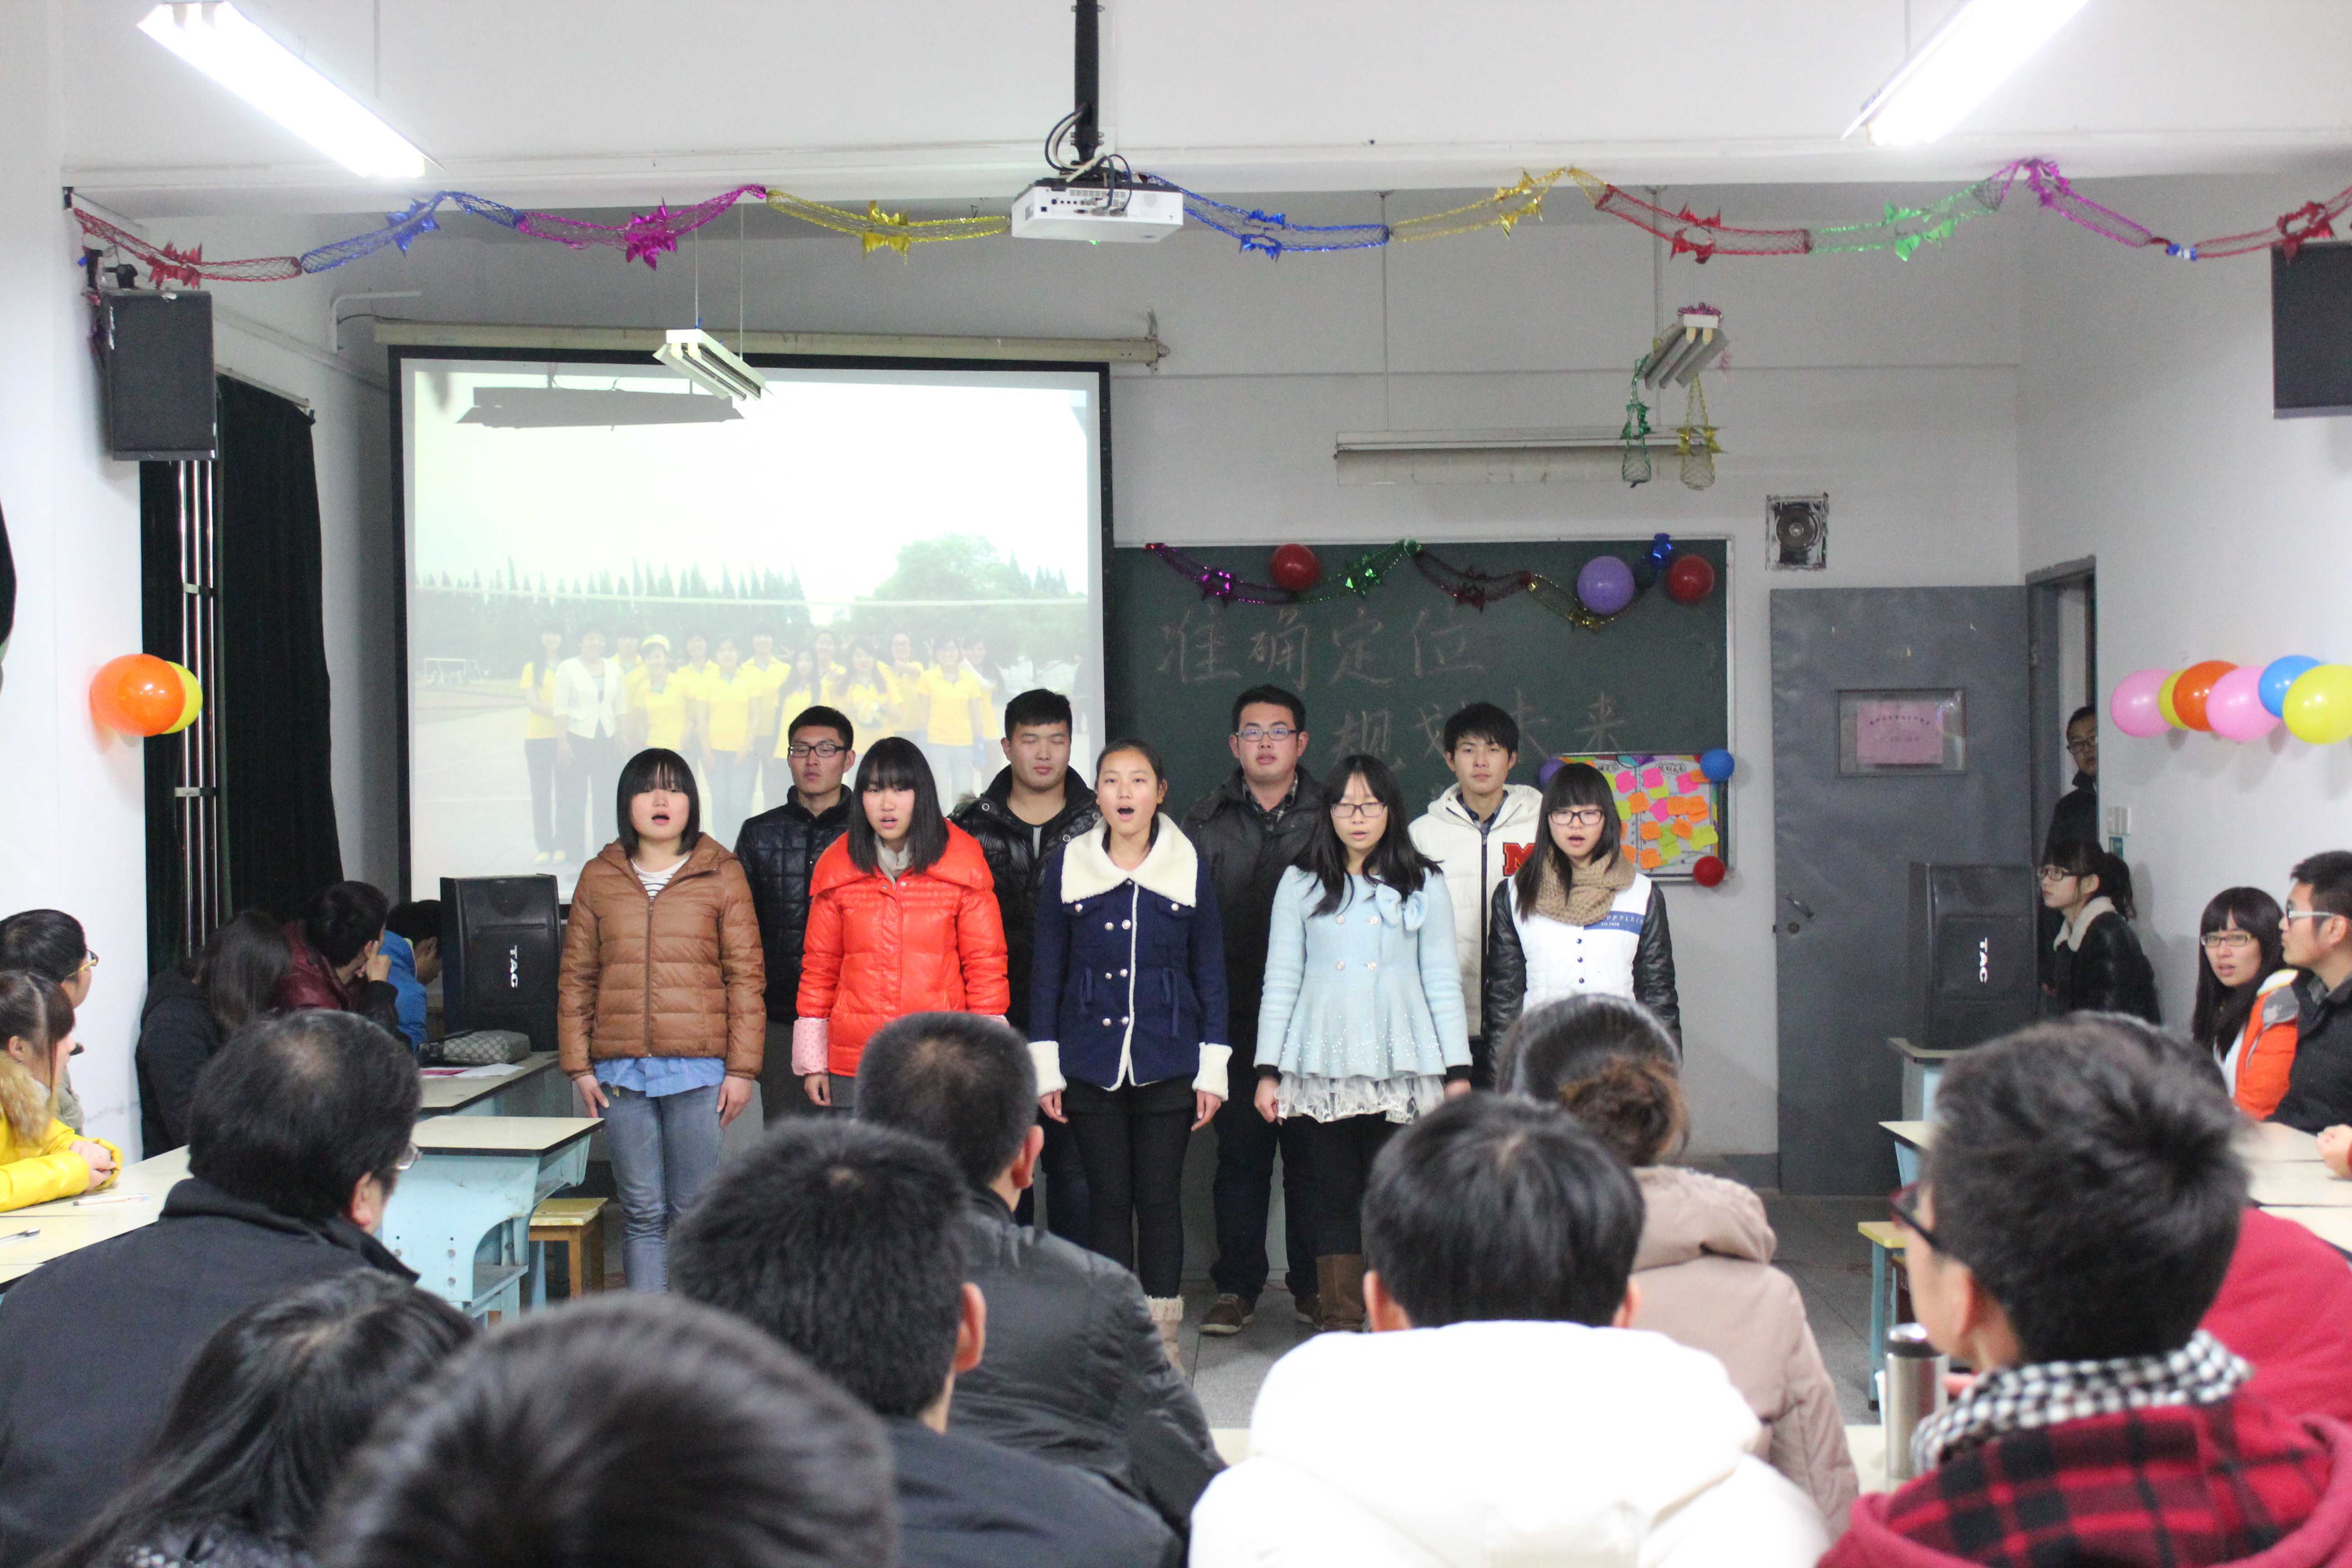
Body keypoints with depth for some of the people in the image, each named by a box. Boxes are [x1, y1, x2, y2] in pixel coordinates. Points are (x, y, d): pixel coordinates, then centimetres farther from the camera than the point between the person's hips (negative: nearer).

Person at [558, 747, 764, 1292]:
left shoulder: (722, 875, 4)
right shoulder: (598, 878, 10)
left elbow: (746, 977, 2)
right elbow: (575, 977, 11)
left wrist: (741, 1067, -3)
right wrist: (579, 1065, 4)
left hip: (699, 1068, -2)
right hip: (621, 1070, 2)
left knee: (694, 1211, 1)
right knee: (642, 1212, 5)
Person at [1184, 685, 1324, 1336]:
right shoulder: (1207, 821, 8)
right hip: (1235, 1019, 1)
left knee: (1311, 1152, 5)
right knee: (1240, 1152, 5)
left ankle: (1313, 1283, 17)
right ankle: (1237, 1286, 15)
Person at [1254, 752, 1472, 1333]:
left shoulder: (1424, 885, 7)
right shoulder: (1301, 884, 8)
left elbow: (1442, 981, 6)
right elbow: (1280, 981, 7)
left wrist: (1458, 1071, 2)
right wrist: (1268, 1070, 2)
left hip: (1402, 1067, -1)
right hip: (1323, 1065, 1)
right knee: (1336, 1196, 4)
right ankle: (1340, 1323, 11)